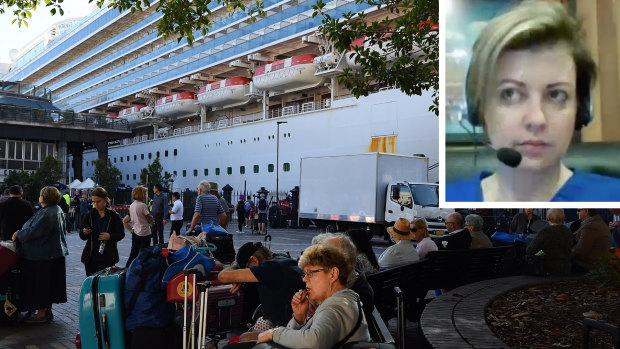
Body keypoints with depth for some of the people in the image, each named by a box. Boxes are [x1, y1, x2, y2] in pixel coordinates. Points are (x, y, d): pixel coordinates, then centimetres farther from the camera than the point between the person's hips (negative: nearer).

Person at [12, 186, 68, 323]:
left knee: (40, 282, 0)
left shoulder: (46, 214, -22)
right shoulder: (58, 210, 10)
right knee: (50, 283, 15)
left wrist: (18, 234, -8)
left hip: (42, 255, -10)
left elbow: (33, 231, -23)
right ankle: (48, 311, 24)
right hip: (56, 253, 10)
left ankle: (41, 313, 7)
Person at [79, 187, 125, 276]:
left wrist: (110, 236, -15)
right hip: (91, 257, 2)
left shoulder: (114, 216, 0)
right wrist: (84, 233, -12)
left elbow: (121, 234, 2)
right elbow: (82, 236, 10)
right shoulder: (89, 215, 7)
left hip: (108, 258, -2)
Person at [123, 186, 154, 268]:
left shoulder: (131, 206, 8)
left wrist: (131, 229, 14)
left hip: (135, 234, 8)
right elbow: (150, 221, -11)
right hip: (144, 234, -8)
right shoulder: (143, 205, -16)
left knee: (133, 256, 14)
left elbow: (124, 221, 15)